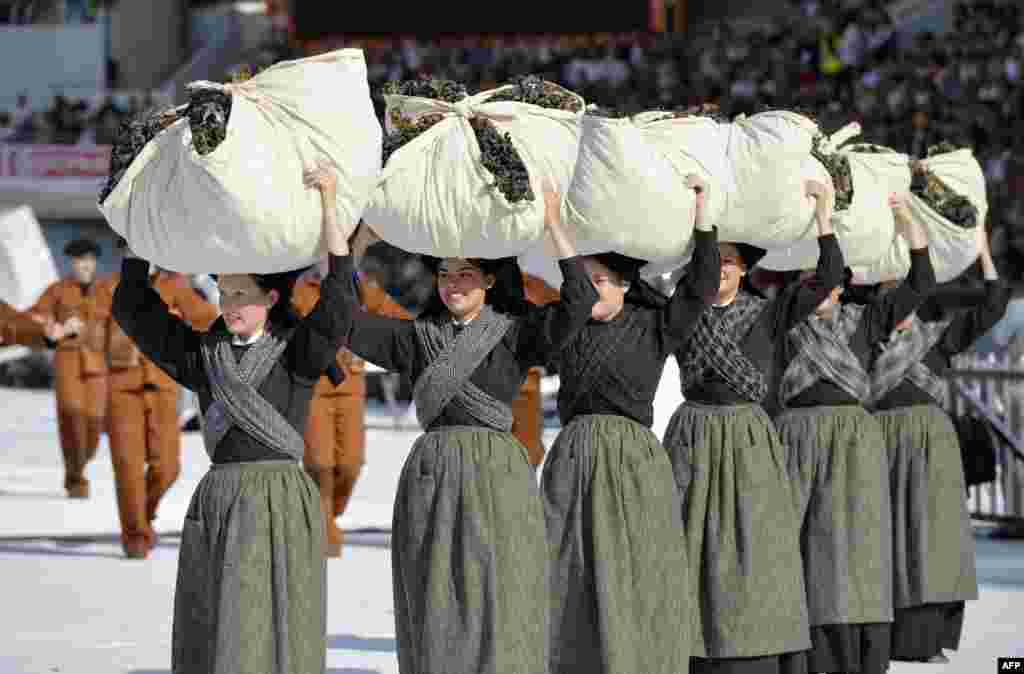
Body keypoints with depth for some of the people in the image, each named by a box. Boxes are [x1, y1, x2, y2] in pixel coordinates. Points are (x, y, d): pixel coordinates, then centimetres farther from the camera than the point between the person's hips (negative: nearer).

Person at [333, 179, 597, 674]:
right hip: (431, 479, 3)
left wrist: (553, 226, -11)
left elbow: (579, 301, -9)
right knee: (436, 612, 1)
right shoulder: (417, 337, 13)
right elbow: (344, 318, 5)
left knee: (497, 609, -5)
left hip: (496, 478, -3)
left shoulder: (517, 333, 5)